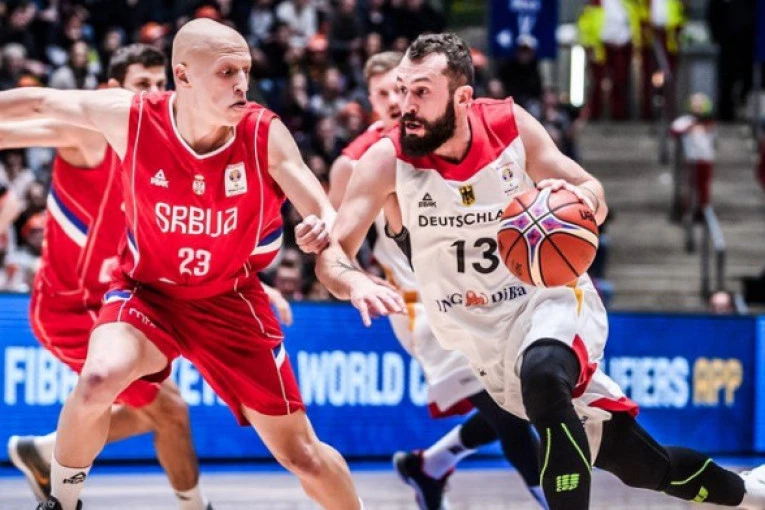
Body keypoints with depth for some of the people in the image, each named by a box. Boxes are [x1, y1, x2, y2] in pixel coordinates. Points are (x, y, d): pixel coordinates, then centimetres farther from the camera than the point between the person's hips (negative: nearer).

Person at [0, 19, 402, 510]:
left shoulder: (265, 134, -19)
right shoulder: (130, 117, -20)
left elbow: (322, 214, -18)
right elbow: (41, 102, -5)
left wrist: (351, 275, -37)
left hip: (231, 302, 1)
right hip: (147, 291, -1)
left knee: (302, 454, 4)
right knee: (99, 380, -32)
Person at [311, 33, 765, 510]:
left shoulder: (510, 125, -10)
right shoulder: (387, 160, -13)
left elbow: (595, 199, -1)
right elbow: (332, 254, -15)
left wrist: (579, 197, -26)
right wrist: (354, 283, -39)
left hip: (553, 298, -2)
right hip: (489, 344, 2)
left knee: (542, 372, -39)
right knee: (641, 465, 6)